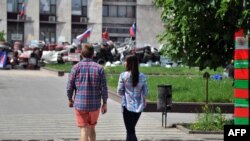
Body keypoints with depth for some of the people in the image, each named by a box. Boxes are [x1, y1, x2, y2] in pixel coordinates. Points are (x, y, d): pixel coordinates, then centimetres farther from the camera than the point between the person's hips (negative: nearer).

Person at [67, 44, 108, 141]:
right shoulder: (99, 68, -4)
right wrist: (104, 104, 6)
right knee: (92, 128, 20)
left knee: (84, 130, 1)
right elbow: (104, 88, -4)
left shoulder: (76, 67, -6)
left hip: (80, 104, -1)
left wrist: (70, 100, 13)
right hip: (95, 104, 1)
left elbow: (69, 87, -4)